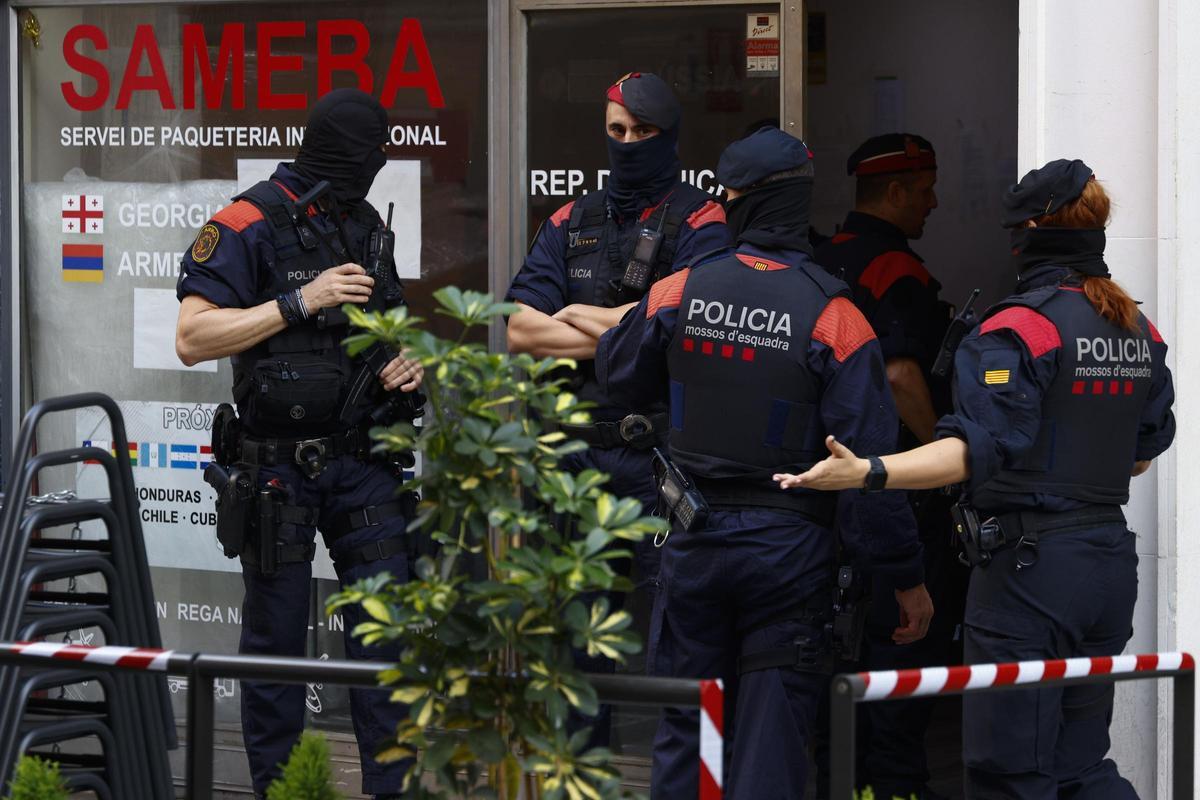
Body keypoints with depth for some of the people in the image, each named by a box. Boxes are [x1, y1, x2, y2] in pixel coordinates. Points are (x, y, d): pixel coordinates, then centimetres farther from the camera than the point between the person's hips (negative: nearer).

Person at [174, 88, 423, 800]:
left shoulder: (367, 226, 13)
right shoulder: (249, 225, -9)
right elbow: (193, 339, -17)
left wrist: (405, 362, 6)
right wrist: (300, 302, -19)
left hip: (362, 462, 5)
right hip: (278, 467, -5)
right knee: (276, 637, 3)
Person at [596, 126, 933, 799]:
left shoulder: (679, 293, -3)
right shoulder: (834, 317, -12)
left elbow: (617, 376, 15)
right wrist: (908, 578, -6)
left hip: (694, 542, 3)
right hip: (790, 550, -3)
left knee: (686, 728, 13)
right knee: (770, 739, 1)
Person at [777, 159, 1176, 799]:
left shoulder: (1021, 326, -13)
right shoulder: (1139, 331, 11)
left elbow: (976, 450, -23)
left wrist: (865, 473, -33)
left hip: (1028, 561, -8)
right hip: (1110, 560, 8)